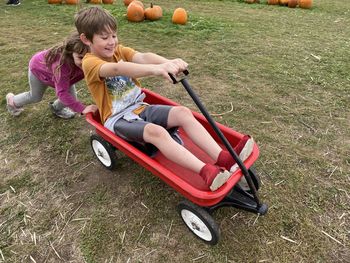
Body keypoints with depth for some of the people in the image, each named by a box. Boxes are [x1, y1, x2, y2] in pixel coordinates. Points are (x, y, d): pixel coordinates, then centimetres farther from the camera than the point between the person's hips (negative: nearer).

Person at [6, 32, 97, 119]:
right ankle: (12, 100, 54)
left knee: (71, 96, -1)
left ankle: (56, 108, 35)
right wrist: (82, 109, -58)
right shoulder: (61, 64, -50)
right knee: (36, 97, 20)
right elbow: (62, 93, -50)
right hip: (38, 68, -4)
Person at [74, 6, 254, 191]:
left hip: (140, 108, 6)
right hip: (118, 119, -6)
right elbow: (116, 69, -36)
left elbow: (143, 57, -16)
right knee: (155, 131, -36)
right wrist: (156, 69, -53)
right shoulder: (89, 62, -12)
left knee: (183, 112, -17)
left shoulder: (119, 50, 7)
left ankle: (222, 158, -26)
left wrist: (169, 63, -38)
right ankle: (207, 172, -43)